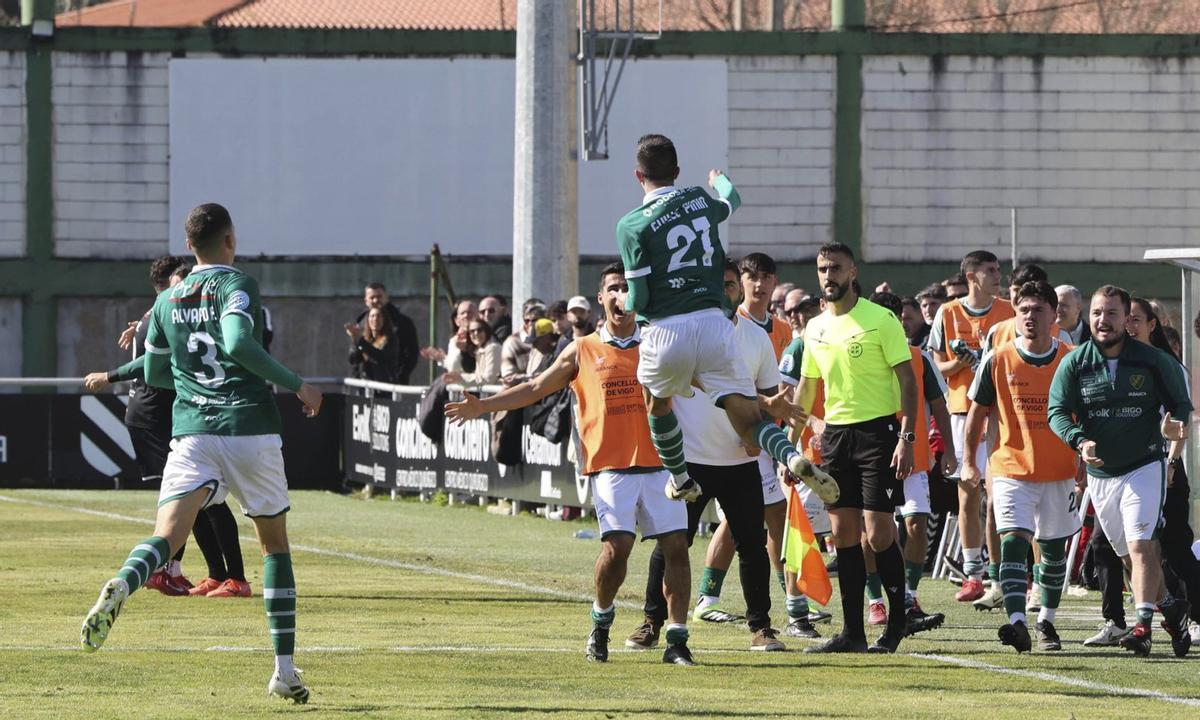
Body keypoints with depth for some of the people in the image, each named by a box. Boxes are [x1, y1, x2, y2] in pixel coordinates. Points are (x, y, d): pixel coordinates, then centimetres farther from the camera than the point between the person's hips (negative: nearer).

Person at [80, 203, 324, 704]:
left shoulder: (167, 301, 13)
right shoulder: (237, 286, -3)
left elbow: (153, 374, 23)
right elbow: (238, 343, -21)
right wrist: (297, 385, -13)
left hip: (193, 432, 2)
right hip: (251, 430, -2)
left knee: (167, 536, -12)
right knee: (275, 544, 14)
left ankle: (120, 588, -48)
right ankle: (285, 671, 12)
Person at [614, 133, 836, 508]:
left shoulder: (632, 225, -5)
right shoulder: (699, 200, 9)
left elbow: (638, 299, -6)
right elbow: (731, 203, 36)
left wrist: (630, 307, 19)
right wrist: (721, 179, 59)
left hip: (666, 330, -2)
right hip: (713, 322, 2)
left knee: (657, 404, 30)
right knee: (749, 420, 0)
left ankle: (681, 479, 37)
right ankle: (794, 457, -28)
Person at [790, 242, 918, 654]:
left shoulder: (881, 320, -6)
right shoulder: (815, 330, 11)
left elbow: (907, 379, -7)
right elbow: (806, 389, 21)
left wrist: (906, 437, -15)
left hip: (878, 430, -6)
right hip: (836, 433, 6)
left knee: (878, 531, -9)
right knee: (844, 533, 4)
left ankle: (897, 620, 6)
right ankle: (852, 632, 7)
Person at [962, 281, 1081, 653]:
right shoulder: (997, 360, -3)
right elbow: (977, 412, 7)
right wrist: (969, 462, 4)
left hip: (1060, 471, 2)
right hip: (1011, 469, -2)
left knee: (1054, 549, 11)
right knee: (1013, 540, -18)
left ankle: (1046, 621, 28)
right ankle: (1017, 623, -28)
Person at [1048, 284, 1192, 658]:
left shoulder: (1153, 361, -4)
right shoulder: (1075, 363, -1)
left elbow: (1181, 401, 5)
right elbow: (1057, 412, -5)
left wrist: (1175, 423, -19)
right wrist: (1080, 442, -24)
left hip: (1144, 466, -3)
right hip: (1100, 472, 3)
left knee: (1141, 545, -18)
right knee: (1128, 554, 11)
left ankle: (1143, 625, -18)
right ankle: (1170, 607, 31)